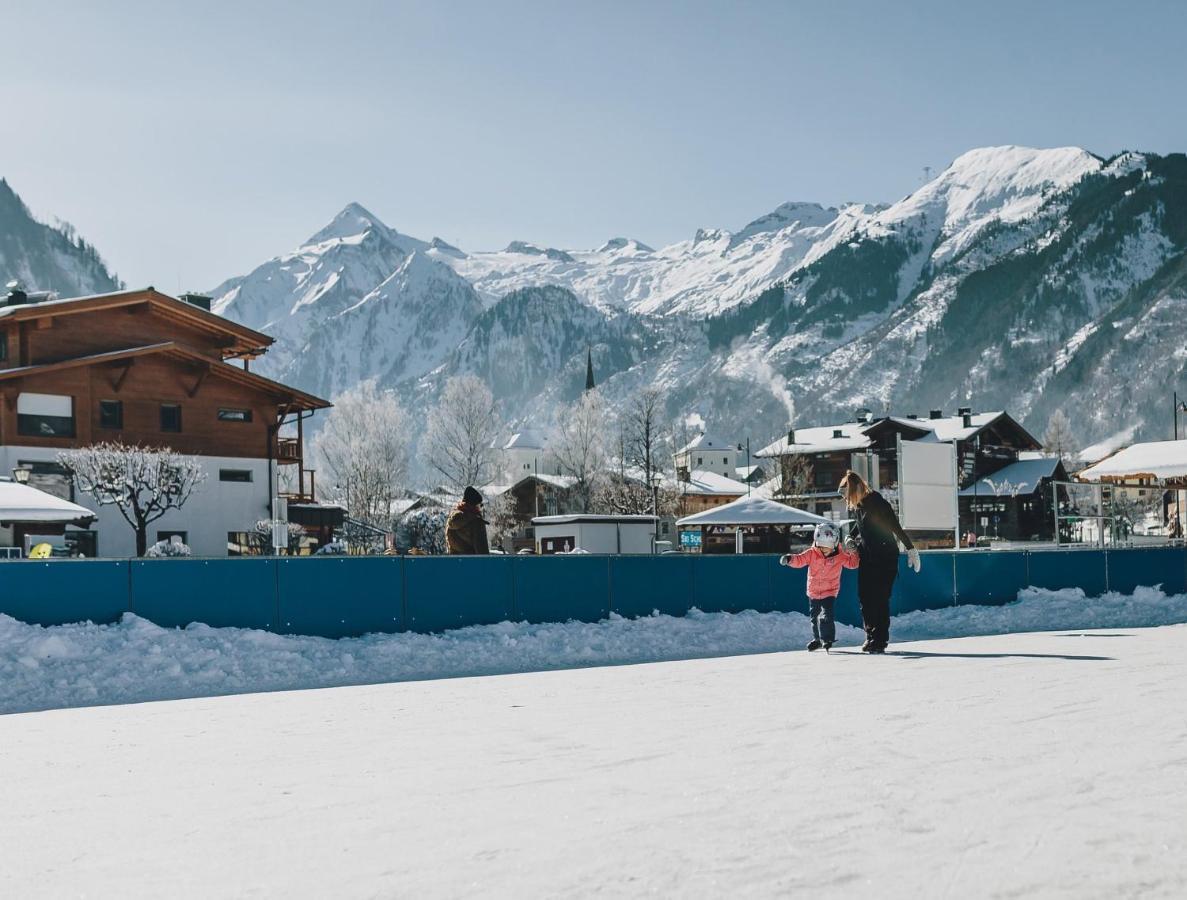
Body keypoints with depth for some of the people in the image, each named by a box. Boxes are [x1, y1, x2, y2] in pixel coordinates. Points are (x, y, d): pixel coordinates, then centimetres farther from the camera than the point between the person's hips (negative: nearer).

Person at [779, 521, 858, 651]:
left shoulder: (840, 555, -9)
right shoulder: (812, 554, -9)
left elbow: (852, 563, -6)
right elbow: (799, 560, -15)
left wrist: (854, 552, -22)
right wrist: (789, 559, -34)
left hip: (830, 593, -3)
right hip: (813, 592, 3)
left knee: (826, 616, -18)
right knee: (815, 617, 16)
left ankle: (827, 640, -4)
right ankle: (817, 639, 34)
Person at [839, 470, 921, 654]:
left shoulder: (877, 503, -19)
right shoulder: (856, 506, 4)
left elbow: (896, 527, -17)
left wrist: (910, 549, -17)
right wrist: (850, 537, 7)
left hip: (885, 557, -8)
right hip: (867, 557, 8)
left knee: (880, 598, -7)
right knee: (864, 597, 4)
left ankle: (880, 640, -3)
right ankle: (871, 637, 13)